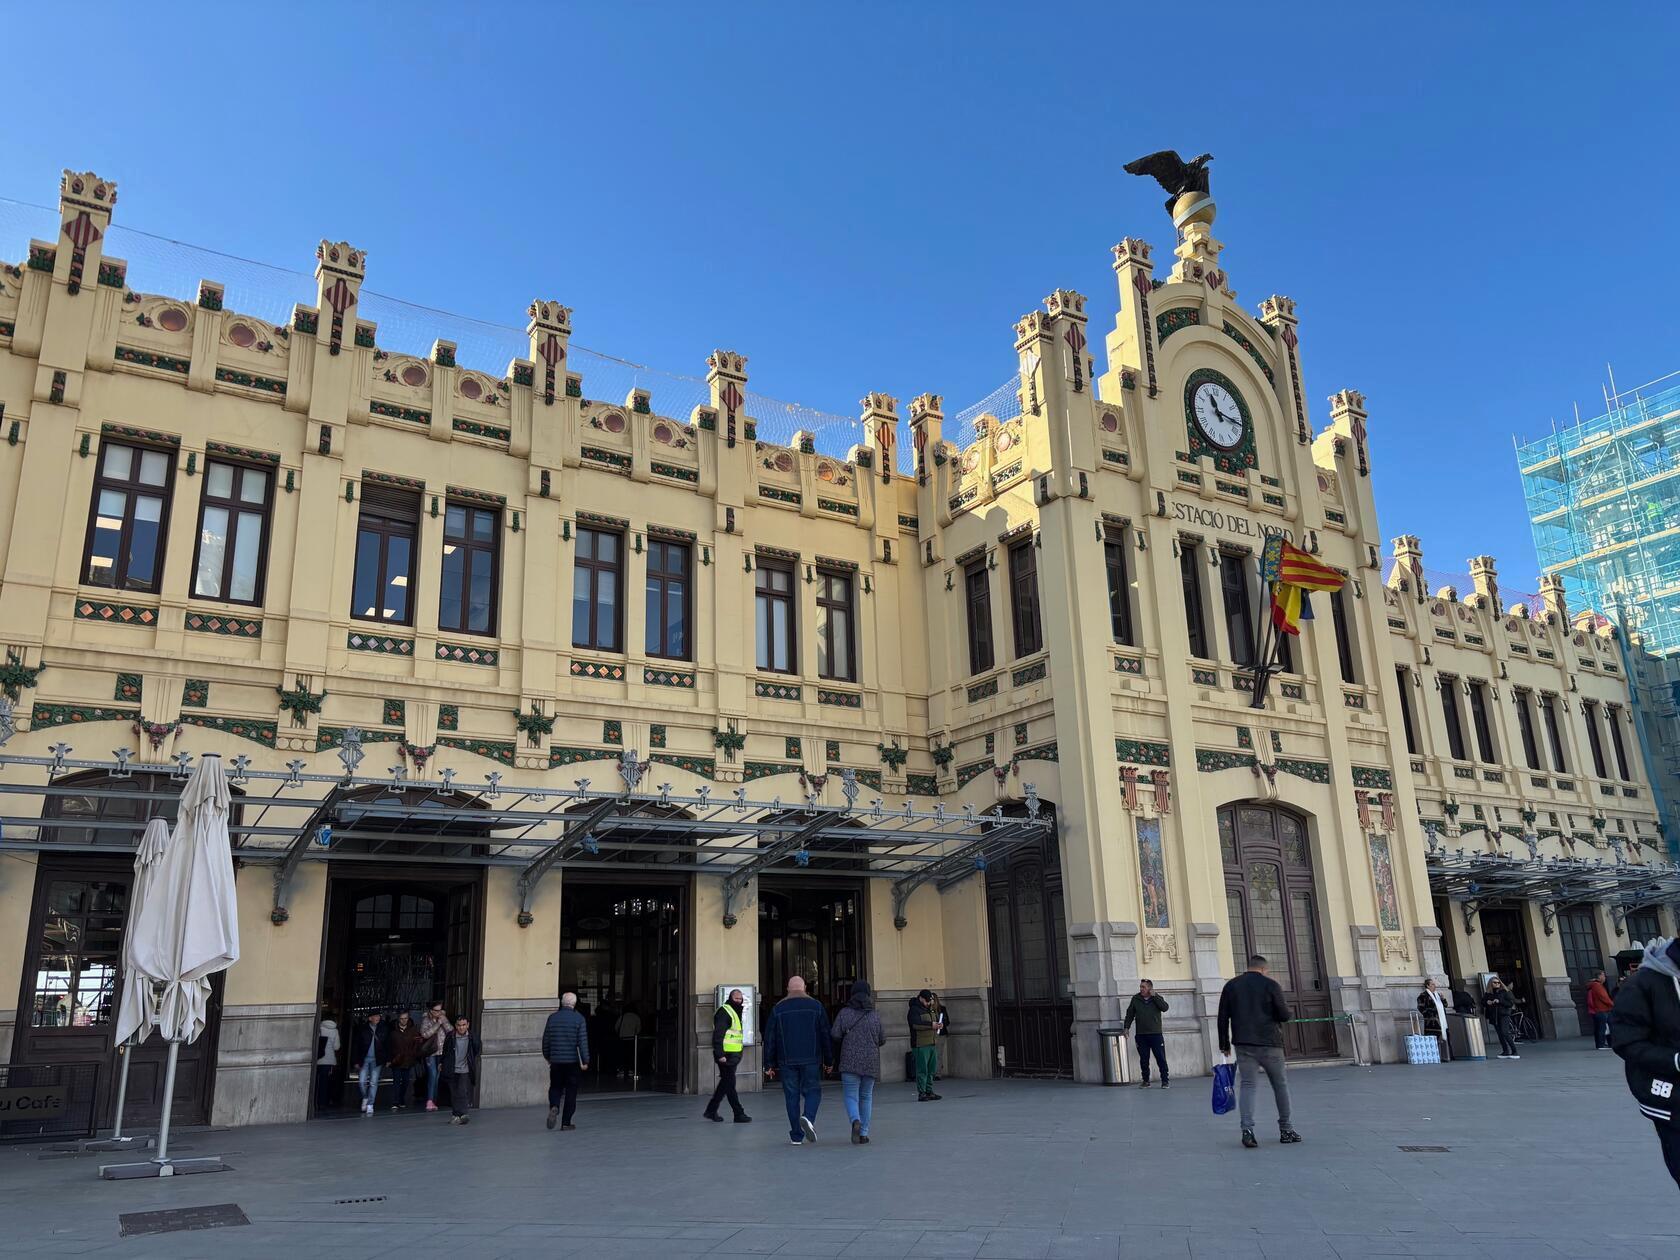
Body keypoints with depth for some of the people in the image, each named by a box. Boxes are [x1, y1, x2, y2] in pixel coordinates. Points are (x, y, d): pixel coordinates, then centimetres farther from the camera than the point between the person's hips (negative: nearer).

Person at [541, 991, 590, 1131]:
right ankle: (565, 1123, 8)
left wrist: (547, 1056, 21)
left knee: (555, 1087, 17)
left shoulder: (552, 1018, 2)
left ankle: (554, 1107, -12)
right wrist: (585, 1061, -7)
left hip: (556, 1061, 2)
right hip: (572, 1061, -2)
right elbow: (583, 1042, -10)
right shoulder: (579, 1019, -6)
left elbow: (545, 1040, 7)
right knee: (571, 1091, 7)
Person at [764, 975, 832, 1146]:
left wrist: (769, 1064, 8)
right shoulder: (815, 1006, 4)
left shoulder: (778, 1008, 5)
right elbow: (826, 1035, 4)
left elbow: (769, 1038, 4)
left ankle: (796, 1136, 6)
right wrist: (828, 1060, 10)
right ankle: (808, 1117, -19)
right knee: (812, 1091, 9)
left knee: (792, 1096, 7)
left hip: (787, 1061, 1)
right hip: (811, 1060, -1)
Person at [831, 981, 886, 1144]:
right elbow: (882, 1040, 8)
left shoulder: (844, 1013, -3)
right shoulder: (874, 1016, 3)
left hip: (850, 1062, -2)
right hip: (871, 1062, 2)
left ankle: (855, 1121, -25)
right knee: (866, 1096, 12)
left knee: (851, 1096, 2)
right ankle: (864, 1133, 10)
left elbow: (836, 1035, -8)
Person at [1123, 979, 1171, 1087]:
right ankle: (1145, 1081, 16)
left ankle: (1165, 1081, 5)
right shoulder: (1135, 999, 7)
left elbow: (1165, 1008, -14)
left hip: (1156, 1034, -2)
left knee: (1161, 1058, -3)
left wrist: (1154, 996, -14)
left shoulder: (1157, 998, 4)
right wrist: (1126, 1027, 0)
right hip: (1141, 1035, 2)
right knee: (1143, 1060, 6)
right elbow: (1129, 1014, 9)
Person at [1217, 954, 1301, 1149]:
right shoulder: (1271, 985, -3)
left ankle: (1247, 1128, -17)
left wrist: (1224, 1044, 13)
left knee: (1247, 1085, -1)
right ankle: (1286, 1129, 20)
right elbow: (1284, 1015, -6)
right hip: (1269, 1044, -2)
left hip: (1243, 1045, 2)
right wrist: (1288, 1013, 17)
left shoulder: (1231, 986, 7)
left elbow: (1222, 1018, 7)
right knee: (1280, 1084, 13)